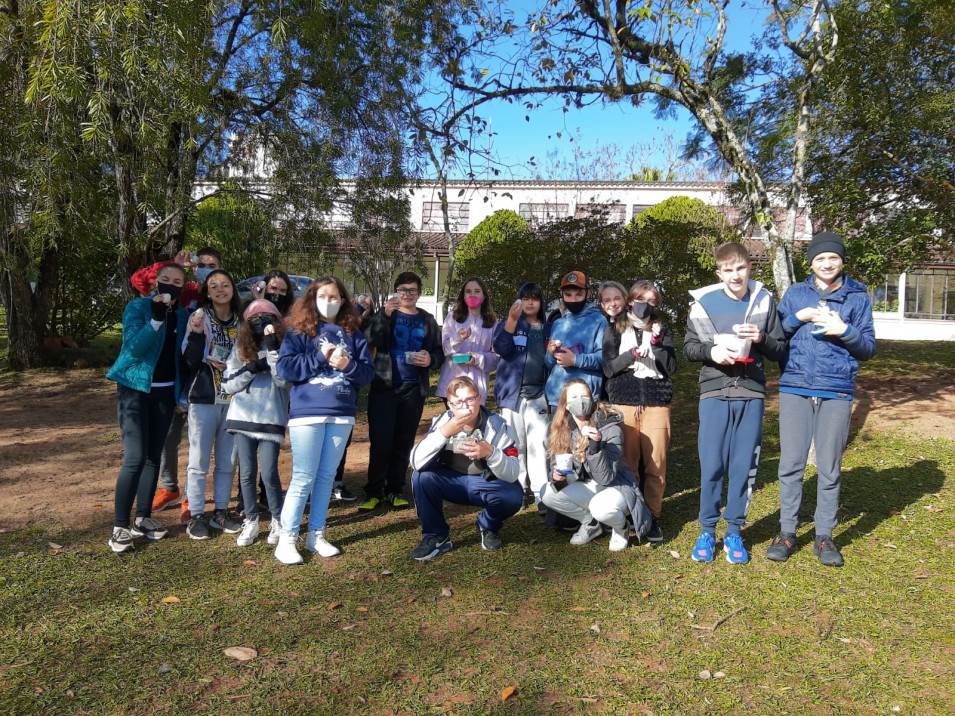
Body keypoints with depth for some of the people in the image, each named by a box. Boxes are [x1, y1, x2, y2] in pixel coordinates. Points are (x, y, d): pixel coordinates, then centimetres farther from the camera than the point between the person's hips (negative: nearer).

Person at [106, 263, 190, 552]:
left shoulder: (182, 315, 6)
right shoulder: (137, 307, -8)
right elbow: (134, 346, -21)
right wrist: (156, 319, -33)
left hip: (165, 392, 5)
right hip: (135, 389, -5)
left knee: (153, 457, 10)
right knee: (135, 458, -13)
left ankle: (143, 518, 20)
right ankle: (120, 526, -4)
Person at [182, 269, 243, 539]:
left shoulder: (241, 320, 6)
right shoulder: (200, 317, -4)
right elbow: (190, 362, -9)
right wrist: (196, 335, -23)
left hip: (233, 399, 4)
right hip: (204, 398, -3)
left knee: (227, 461, 10)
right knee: (199, 461, 2)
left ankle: (221, 512, 23)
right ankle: (196, 517, 13)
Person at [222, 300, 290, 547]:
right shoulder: (241, 347, 8)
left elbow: (283, 380, -14)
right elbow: (228, 384, 4)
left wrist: (272, 346, -17)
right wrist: (252, 368, -12)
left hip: (271, 418, -2)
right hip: (242, 418, 2)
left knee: (269, 474, -3)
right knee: (247, 473, 5)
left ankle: (277, 520, 17)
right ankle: (250, 521, 21)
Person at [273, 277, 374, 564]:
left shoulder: (353, 334, 10)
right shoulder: (300, 331, 3)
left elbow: (368, 371, 5)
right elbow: (285, 368, -8)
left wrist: (348, 365, -13)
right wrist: (320, 357, -13)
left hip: (341, 414, 3)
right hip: (307, 413, -3)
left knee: (326, 476, 10)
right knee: (303, 477, -3)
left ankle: (316, 536, 21)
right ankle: (287, 539, 6)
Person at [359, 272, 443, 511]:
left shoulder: (427, 320, 12)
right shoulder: (384, 314, 4)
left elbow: (439, 352, 15)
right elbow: (370, 340, -14)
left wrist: (431, 360, -8)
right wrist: (385, 315, -27)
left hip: (413, 390, 3)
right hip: (384, 386, -2)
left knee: (404, 441, 8)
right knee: (380, 439, -5)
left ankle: (395, 490, 18)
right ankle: (374, 491, 5)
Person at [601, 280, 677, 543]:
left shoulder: (662, 329, 13)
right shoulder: (615, 329, 9)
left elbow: (671, 367, 4)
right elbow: (608, 368, 0)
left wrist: (657, 341, -8)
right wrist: (635, 352, -13)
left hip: (656, 401, 1)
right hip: (624, 401, -1)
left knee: (656, 463, -3)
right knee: (627, 462, -1)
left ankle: (652, 516, 7)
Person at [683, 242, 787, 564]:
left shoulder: (764, 301, 5)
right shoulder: (704, 302, 2)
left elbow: (780, 350, 7)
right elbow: (688, 348, 5)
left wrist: (761, 338, -13)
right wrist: (710, 351, -14)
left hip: (751, 394, 1)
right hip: (714, 393, -1)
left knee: (745, 465, 6)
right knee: (711, 465, 1)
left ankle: (734, 531, 20)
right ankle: (707, 531, 16)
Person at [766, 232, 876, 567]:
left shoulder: (858, 296, 7)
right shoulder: (795, 293, 10)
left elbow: (868, 348, 6)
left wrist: (844, 330, -11)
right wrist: (797, 318, -8)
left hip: (836, 392, 0)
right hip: (795, 389, 1)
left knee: (829, 468, 4)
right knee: (791, 464, 2)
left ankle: (824, 536, 16)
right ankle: (787, 532, 14)